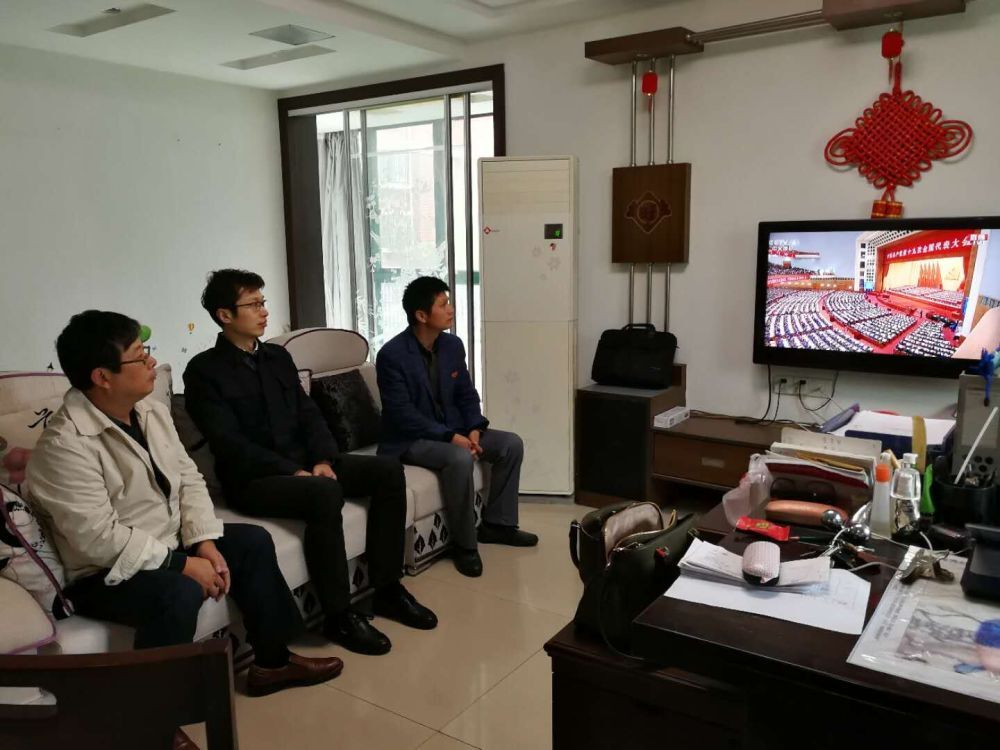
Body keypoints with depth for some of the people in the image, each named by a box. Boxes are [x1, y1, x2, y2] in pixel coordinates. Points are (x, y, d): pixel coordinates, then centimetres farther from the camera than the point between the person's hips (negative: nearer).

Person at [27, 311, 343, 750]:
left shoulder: (152, 413, 0)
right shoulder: (64, 445, -26)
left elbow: (189, 479, 3)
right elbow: (99, 540, -30)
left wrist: (204, 543, -12)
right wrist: (184, 564, -25)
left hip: (165, 544, 9)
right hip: (103, 574, -9)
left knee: (253, 541, 6)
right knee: (180, 593, -35)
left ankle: (271, 662, 19)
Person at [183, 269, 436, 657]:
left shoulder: (278, 356, 15)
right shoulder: (204, 371, -6)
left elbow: (308, 413, 10)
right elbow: (230, 444, -15)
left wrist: (322, 459, -9)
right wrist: (293, 471, -21)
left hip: (304, 463, 7)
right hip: (252, 479, -7)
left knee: (388, 470, -11)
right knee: (325, 493, -35)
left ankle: (387, 589, -4)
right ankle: (339, 616, -21)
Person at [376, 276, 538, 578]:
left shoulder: (453, 345, 2)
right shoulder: (392, 355, -20)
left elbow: (467, 394, 8)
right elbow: (403, 414, -23)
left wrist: (474, 429, -11)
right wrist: (451, 437, -27)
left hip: (452, 429, 8)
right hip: (410, 439, -7)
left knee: (512, 443, -5)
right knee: (460, 458, -35)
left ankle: (497, 523, 8)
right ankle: (464, 544, -16)